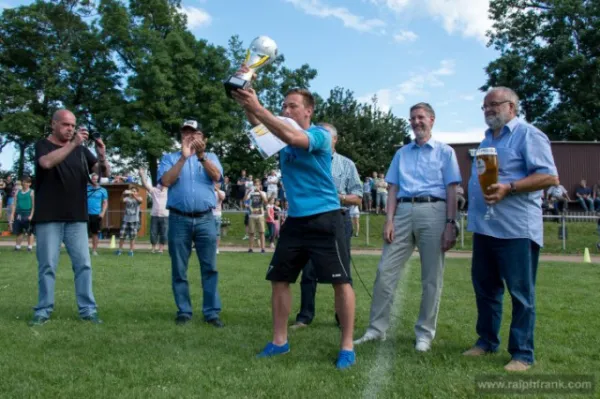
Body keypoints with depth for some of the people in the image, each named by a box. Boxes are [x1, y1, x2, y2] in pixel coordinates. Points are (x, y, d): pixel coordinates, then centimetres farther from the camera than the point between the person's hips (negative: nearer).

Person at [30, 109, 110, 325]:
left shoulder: (81, 149, 11)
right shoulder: (43, 145, 2)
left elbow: (104, 172, 6)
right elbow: (47, 162, -21)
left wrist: (102, 156, -15)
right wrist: (73, 144, -28)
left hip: (77, 218, 3)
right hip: (49, 218, -3)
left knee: (83, 264, 1)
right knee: (47, 266, 1)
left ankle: (88, 309, 6)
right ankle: (43, 310, 11)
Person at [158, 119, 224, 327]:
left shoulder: (211, 157, 14)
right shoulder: (170, 158, 11)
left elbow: (216, 176, -7)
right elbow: (166, 181, -7)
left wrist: (201, 155, -20)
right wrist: (183, 157, -12)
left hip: (205, 219, 0)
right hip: (179, 219, 0)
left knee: (210, 268, 0)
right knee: (179, 270, 4)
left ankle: (212, 312, 5)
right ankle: (184, 311, 14)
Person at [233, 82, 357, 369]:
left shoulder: (320, 135, -9)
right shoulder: (282, 132, 11)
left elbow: (292, 137, -28)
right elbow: (258, 123, -5)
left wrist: (257, 107, -29)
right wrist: (246, 105, -23)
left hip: (325, 218, -7)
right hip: (295, 219, 7)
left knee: (340, 281, -4)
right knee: (279, 278, 8)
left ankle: (347, 346, 7)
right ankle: (280, 341, 21)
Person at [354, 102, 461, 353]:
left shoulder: (445, 151, 8)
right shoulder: (402, 153, 18)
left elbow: (451, 191, 2)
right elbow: (393, 189, 13)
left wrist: (450, 224, -8)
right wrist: (389, 220, 1)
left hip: (432, 212, -3)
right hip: (403, 212, 3)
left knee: (431, 277, 2)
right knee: (385, 271, -1)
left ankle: (425, 333, 13)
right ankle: (377, 328, 9)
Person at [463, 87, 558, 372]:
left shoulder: (528, 135, -6)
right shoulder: (487, 139, 19)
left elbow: (550, 177, -15)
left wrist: (508, 188, -24)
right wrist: (473, 208, 18)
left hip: (516, 228, -8)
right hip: (484, 227, 8)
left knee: (521, 292, 1)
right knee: (485, 288, 14)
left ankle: (522, 353, 9)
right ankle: (487, 341, 27)